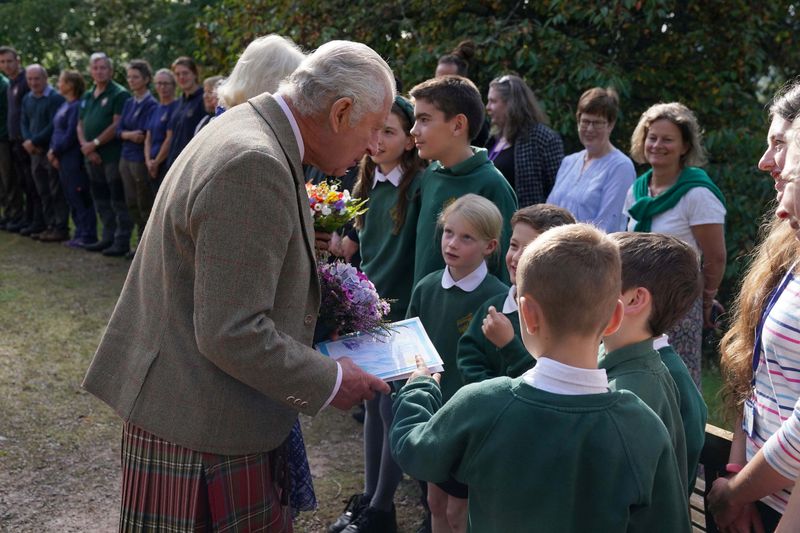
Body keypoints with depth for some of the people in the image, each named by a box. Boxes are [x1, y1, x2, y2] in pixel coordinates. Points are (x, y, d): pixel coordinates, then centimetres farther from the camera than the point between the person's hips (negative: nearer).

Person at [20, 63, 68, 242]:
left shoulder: (55, 98, -11)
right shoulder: (27, 99, 13)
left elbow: (54, 125, -17)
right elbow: (24, 123, 13)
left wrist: (34, 142, -15)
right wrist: (28, 141, -6)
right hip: (35, 152, 8)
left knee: (57, 192, -3)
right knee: (43, 193, 12)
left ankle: (61, 229, 1)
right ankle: (50, 226, 19)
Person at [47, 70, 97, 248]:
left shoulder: (77, 106, -14)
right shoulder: (65, 105, 14)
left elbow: (70, 135, -18)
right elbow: (57, 131, 16)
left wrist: (55, 151, -9)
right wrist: (52, 151, 3)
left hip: (74, 158, -9)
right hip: (63, 159, 9)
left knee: (80, 198, -4)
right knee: (71, 198, 13)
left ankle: (88, 236, 2)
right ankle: (80, 233, 21)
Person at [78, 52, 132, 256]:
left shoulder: (119, 94, -8)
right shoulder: (87, 96, 16)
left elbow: (117, 125, -16)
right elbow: (80, 125, 14)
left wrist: (94, 143, -14)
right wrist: (86, 147, -3)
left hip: (113, 155, -8)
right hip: (93, 156, 8)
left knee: (118, 200, -3)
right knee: (100, 200, 14)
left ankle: (122, 241, 2)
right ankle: (108, 238, 24)